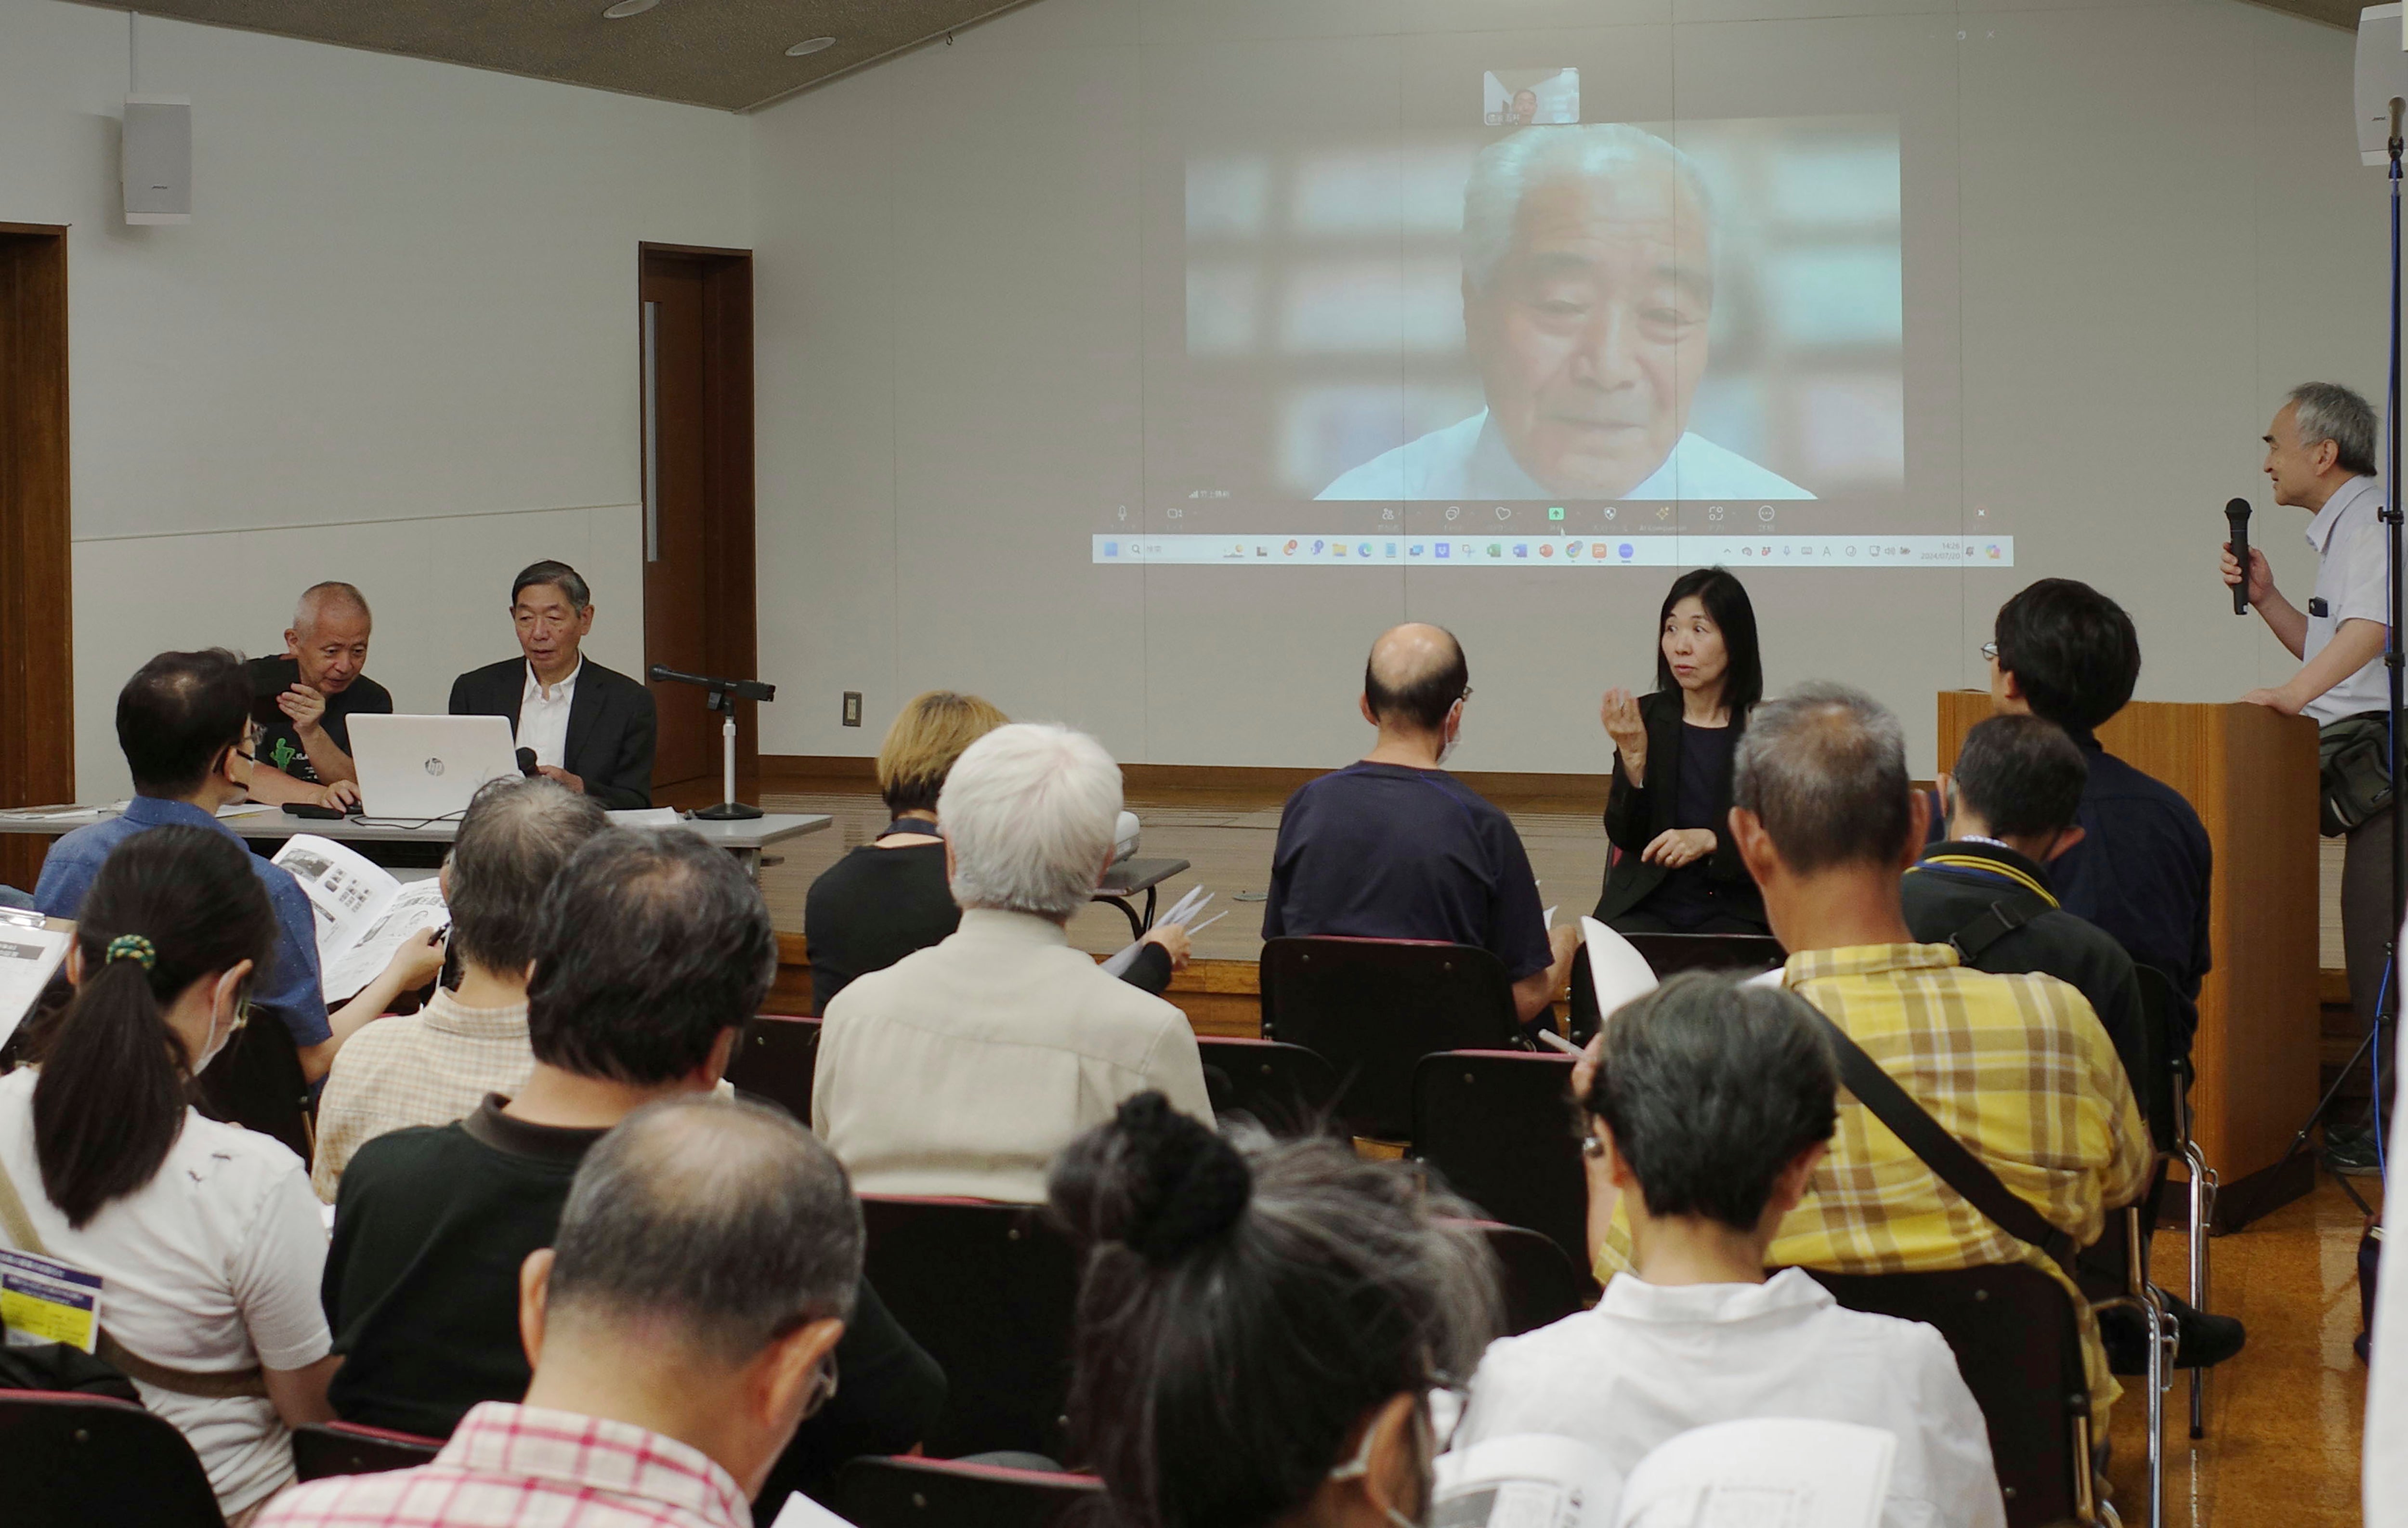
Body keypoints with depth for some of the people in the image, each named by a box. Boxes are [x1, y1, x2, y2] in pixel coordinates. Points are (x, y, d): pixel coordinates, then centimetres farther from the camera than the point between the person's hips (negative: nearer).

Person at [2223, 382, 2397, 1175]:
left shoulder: (2373, 518, -10)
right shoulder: (2345, 528, 23)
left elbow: (2372, 626, -27)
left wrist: (2292, 694, -35)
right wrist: (2266, 599, 15)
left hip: (2380, 747, -11)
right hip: (2362, 756, 11)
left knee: (2381, 950, -9)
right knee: (2372, 952, 12)